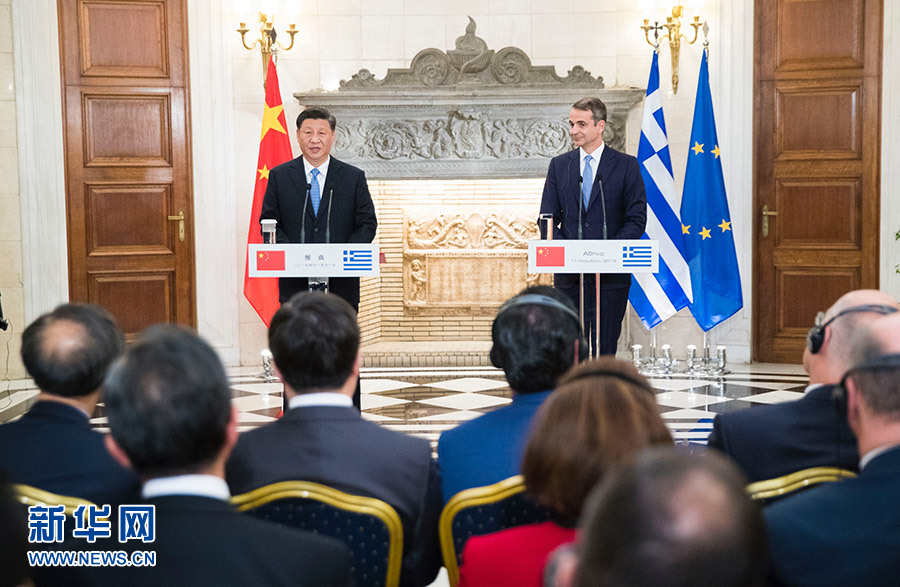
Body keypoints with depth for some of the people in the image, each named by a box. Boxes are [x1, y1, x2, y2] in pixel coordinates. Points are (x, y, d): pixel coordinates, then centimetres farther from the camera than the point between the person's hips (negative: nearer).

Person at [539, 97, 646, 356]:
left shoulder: (626, 165, 2)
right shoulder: (559, 165, 10)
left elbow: (637, 219, -1)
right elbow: (548, 219, 8)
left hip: (611, 274, -2)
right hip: (569, 274, 2)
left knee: (605, 348, 1)